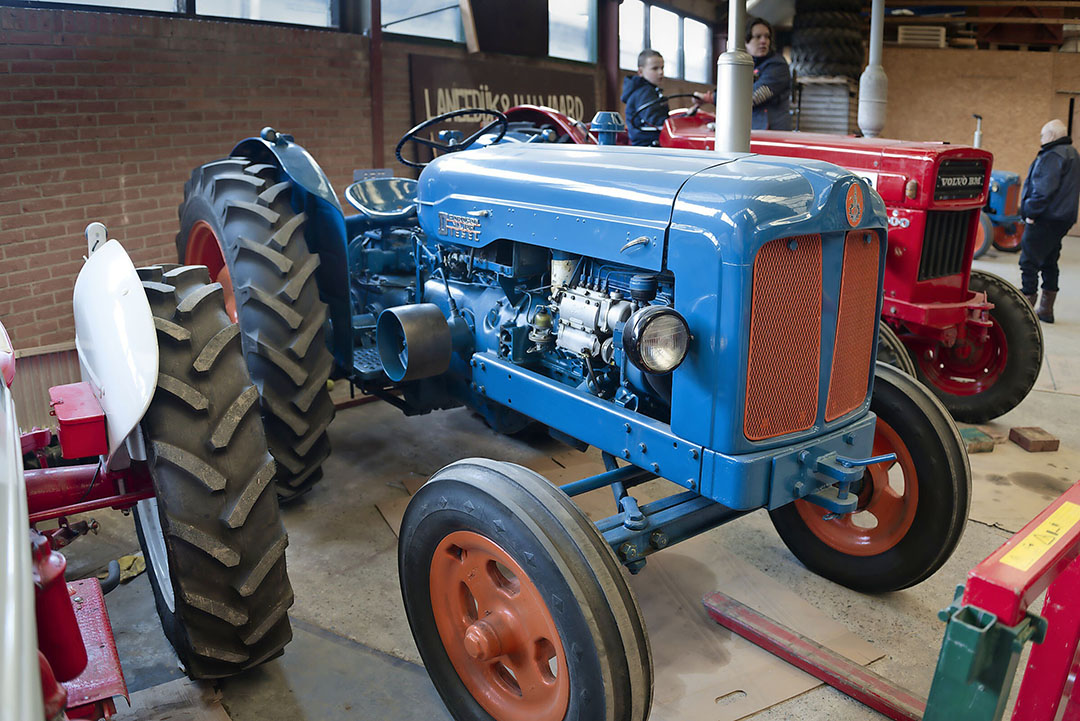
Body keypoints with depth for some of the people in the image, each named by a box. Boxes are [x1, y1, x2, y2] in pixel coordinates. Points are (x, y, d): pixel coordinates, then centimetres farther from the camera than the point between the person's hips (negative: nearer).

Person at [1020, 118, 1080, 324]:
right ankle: (1046, 309, 19)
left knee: (1029, 262, -7)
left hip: (1045, 219, -11)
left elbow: (1044, 189, -23)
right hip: (1062, 218, 11)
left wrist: (1031, 212, -16)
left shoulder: (1053, 156, -14)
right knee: (1049, 263, 14)